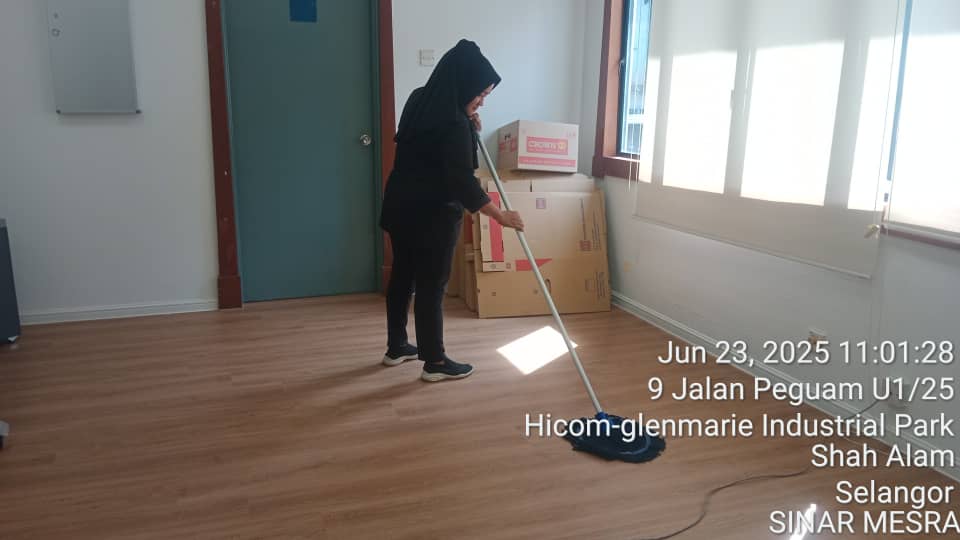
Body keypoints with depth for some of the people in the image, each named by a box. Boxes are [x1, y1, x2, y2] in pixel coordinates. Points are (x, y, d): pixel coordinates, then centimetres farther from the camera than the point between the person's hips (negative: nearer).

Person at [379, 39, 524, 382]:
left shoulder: (421, 100, 6)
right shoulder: (452, 124, -22)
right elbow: (462, 181, -24)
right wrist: (500, 215, -18)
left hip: (402, 206, 9)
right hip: (431, 215, -9)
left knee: (402, 277, 17)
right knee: (431, 287, 0)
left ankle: (396, 348, 30)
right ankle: (435, 363, 12)